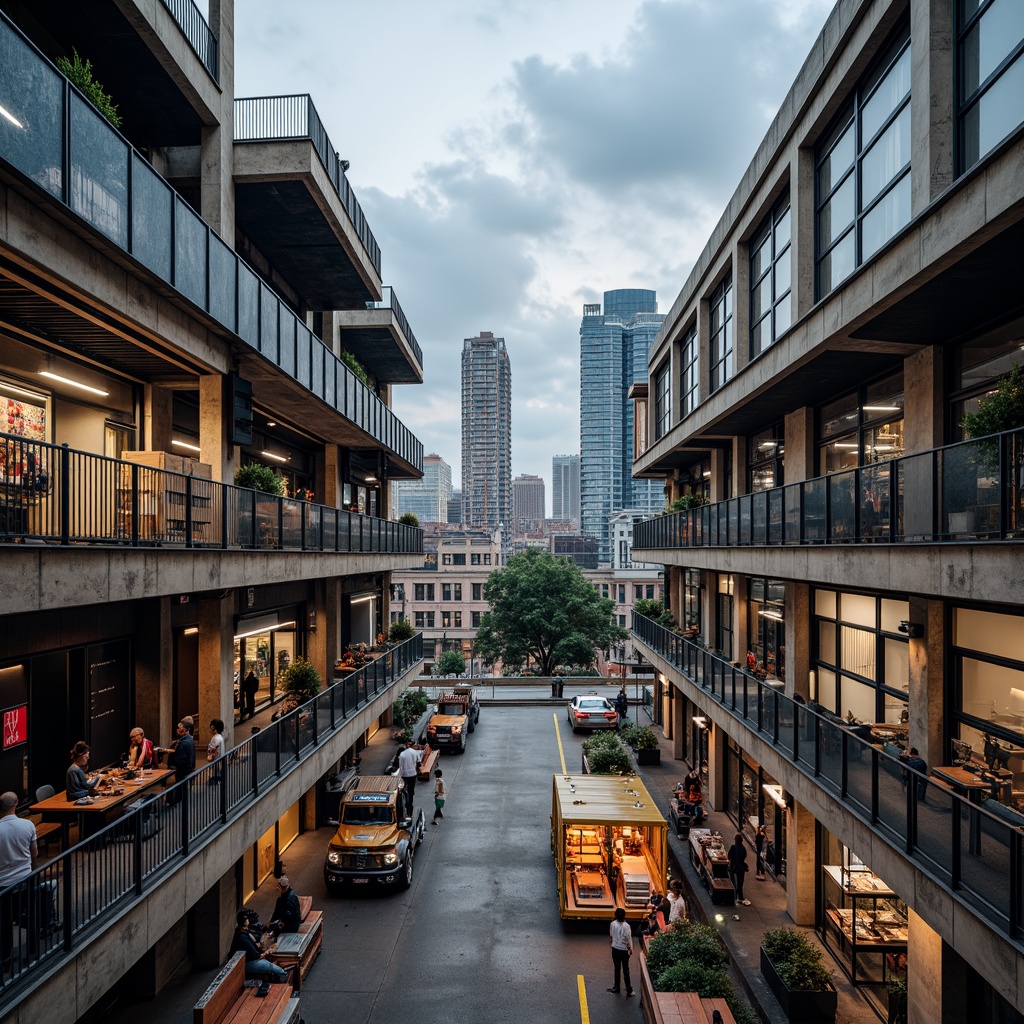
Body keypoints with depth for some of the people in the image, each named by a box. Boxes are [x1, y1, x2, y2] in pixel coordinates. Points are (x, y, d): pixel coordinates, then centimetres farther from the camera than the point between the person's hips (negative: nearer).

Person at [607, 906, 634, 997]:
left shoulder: (613, 924, -10)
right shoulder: (626, 926, -22)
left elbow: (611, 935, 3)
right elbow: (628, 939, -16)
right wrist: (630, 949, -1)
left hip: (615, 949, 3)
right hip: (624, 950, -3)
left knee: (617, 969, 17)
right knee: (626, 970, 9)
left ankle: (616, 988, 27)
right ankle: (629, 990, 14)